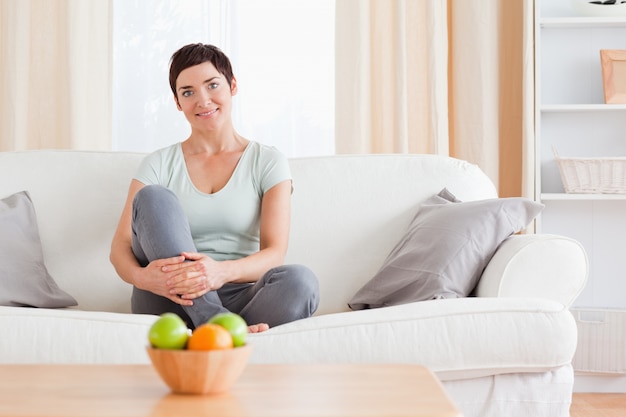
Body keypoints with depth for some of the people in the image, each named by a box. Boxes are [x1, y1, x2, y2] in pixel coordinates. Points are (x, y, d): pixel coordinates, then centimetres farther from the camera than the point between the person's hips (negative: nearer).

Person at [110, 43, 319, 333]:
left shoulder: (268, 163, 8)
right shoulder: (159, 165, 11)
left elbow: (274, 253, -5)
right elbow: (120, 246, 1)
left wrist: (223, 271, -28)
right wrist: (140, 276, -25)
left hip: (237, 298, -1)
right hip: (170, 302, 1)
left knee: (300, 280, -31)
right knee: (154, 198, -23)